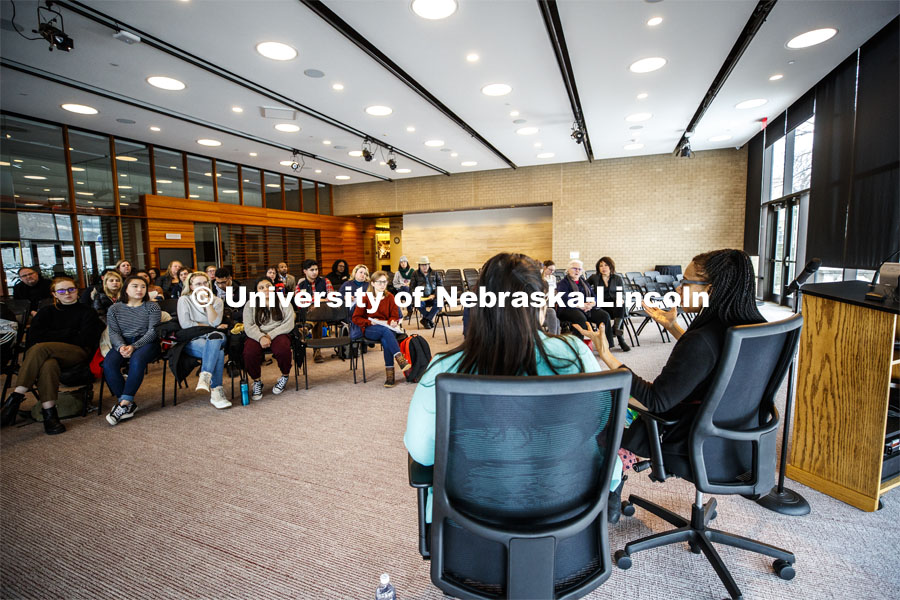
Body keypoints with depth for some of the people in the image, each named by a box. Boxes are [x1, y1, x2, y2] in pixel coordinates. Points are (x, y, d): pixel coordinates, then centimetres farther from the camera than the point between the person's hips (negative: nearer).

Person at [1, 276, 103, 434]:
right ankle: (49, 414, -36)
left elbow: (84, 340, -2)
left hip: (78, 354, -2)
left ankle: (15, 398, -27)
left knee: (40, 348, -32)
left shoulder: (87, 312, 12)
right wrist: (69, 334, -5)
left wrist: (52, 336, -1)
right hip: (49, 354, 3)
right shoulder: (47, 312, 22)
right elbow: (32, 336, 6)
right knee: (48, 365, -35)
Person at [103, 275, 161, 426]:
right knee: (108, 364, -28)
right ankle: (129, 405, -24)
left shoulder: (152, 307, 6)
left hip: (146, 343, -3)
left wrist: (134, 346, -20)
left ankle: (124, 404, -31)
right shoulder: (114, 309, 14)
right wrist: (121, 346, -19)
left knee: (136, 361, -36)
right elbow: (113, 332, 4)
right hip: (122, 344, 3)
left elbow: (152, 331, -5)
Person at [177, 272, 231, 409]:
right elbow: (185, 324, -4)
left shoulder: (217, 301, 14)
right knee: (218, 351, -35)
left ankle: (205, 377, -44)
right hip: (193, 340, -2)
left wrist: (208, 302, -7)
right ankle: (216, 391, -41)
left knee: (214, 337, -39)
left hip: (213, 339, 2)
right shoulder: (184, 300, 9)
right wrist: (209, 327, -3)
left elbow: (215, 322, -4)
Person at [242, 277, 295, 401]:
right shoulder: (250, 305, 10)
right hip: (256, 335, 1)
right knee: (249, 353, -31)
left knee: (282, 350, -34)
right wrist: (261, 337, -21)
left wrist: (270, 335, -15)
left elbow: (289, 324, -3)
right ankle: (257, 381, -3)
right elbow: (248, 326, -2)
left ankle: (285, 376, -3)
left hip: (278, 334, -1)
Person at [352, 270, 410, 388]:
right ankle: (401, 360, -48)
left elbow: (395, 315, 13)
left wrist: (393, 322, -11)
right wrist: (370, 322, -12)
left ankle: (389, 374, -37)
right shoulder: (366, 298, 2)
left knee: (385, 340, -36)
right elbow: (356, 318, 3)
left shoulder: (390, 296, 10)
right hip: (369, 330, -2)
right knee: (385, 330, -37)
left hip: (387, 328, 2)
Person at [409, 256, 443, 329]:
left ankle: (425, 319, -18)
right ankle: (430, 319, -12)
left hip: (432, 296, 1)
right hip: (421, 297, -1)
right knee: (419, 303, -36)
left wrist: (434, 295, -7)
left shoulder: (434, 273, 14)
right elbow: (412, 287, 6)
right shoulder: (415, 274, 10)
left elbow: (440, 285, 9)